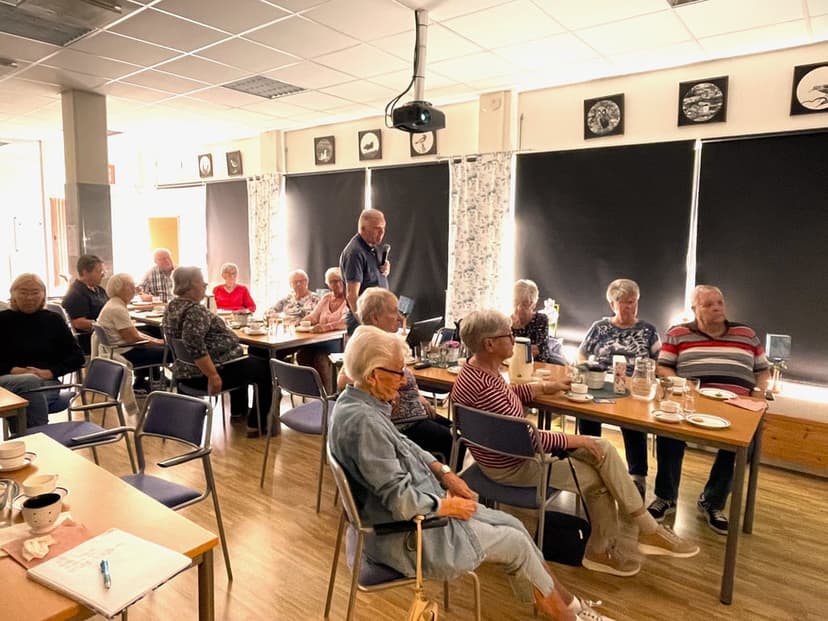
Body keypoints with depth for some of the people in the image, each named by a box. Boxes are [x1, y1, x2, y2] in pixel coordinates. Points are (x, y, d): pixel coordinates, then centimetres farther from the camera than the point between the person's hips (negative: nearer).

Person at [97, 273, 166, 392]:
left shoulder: (114, 304, 10)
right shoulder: (118, 309, -22)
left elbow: (134, 332, 12)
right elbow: (134, 339, -23)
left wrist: (157, 341, 4)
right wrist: (160, 343, -12)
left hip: (116, 350, 11)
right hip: (123, 354, -11)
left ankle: (140, 384, 30)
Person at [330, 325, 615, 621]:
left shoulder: (358, 401, 0)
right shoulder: (364, 421, -31)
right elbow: (401, 501, -29)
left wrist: (444, 472, 2)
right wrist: (449, 506, -13)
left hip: (418, 504, 9)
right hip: (405, 532, -9)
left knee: (512, 525, 10)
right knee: (516, 543, 3)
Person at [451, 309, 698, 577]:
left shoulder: (483, 367, -2)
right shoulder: (483, 387, -32)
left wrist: (545, 387, 15)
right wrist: (572, 439, -16)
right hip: (511, 465, -9)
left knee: (602, 449, 2)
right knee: (596, 478, -2)